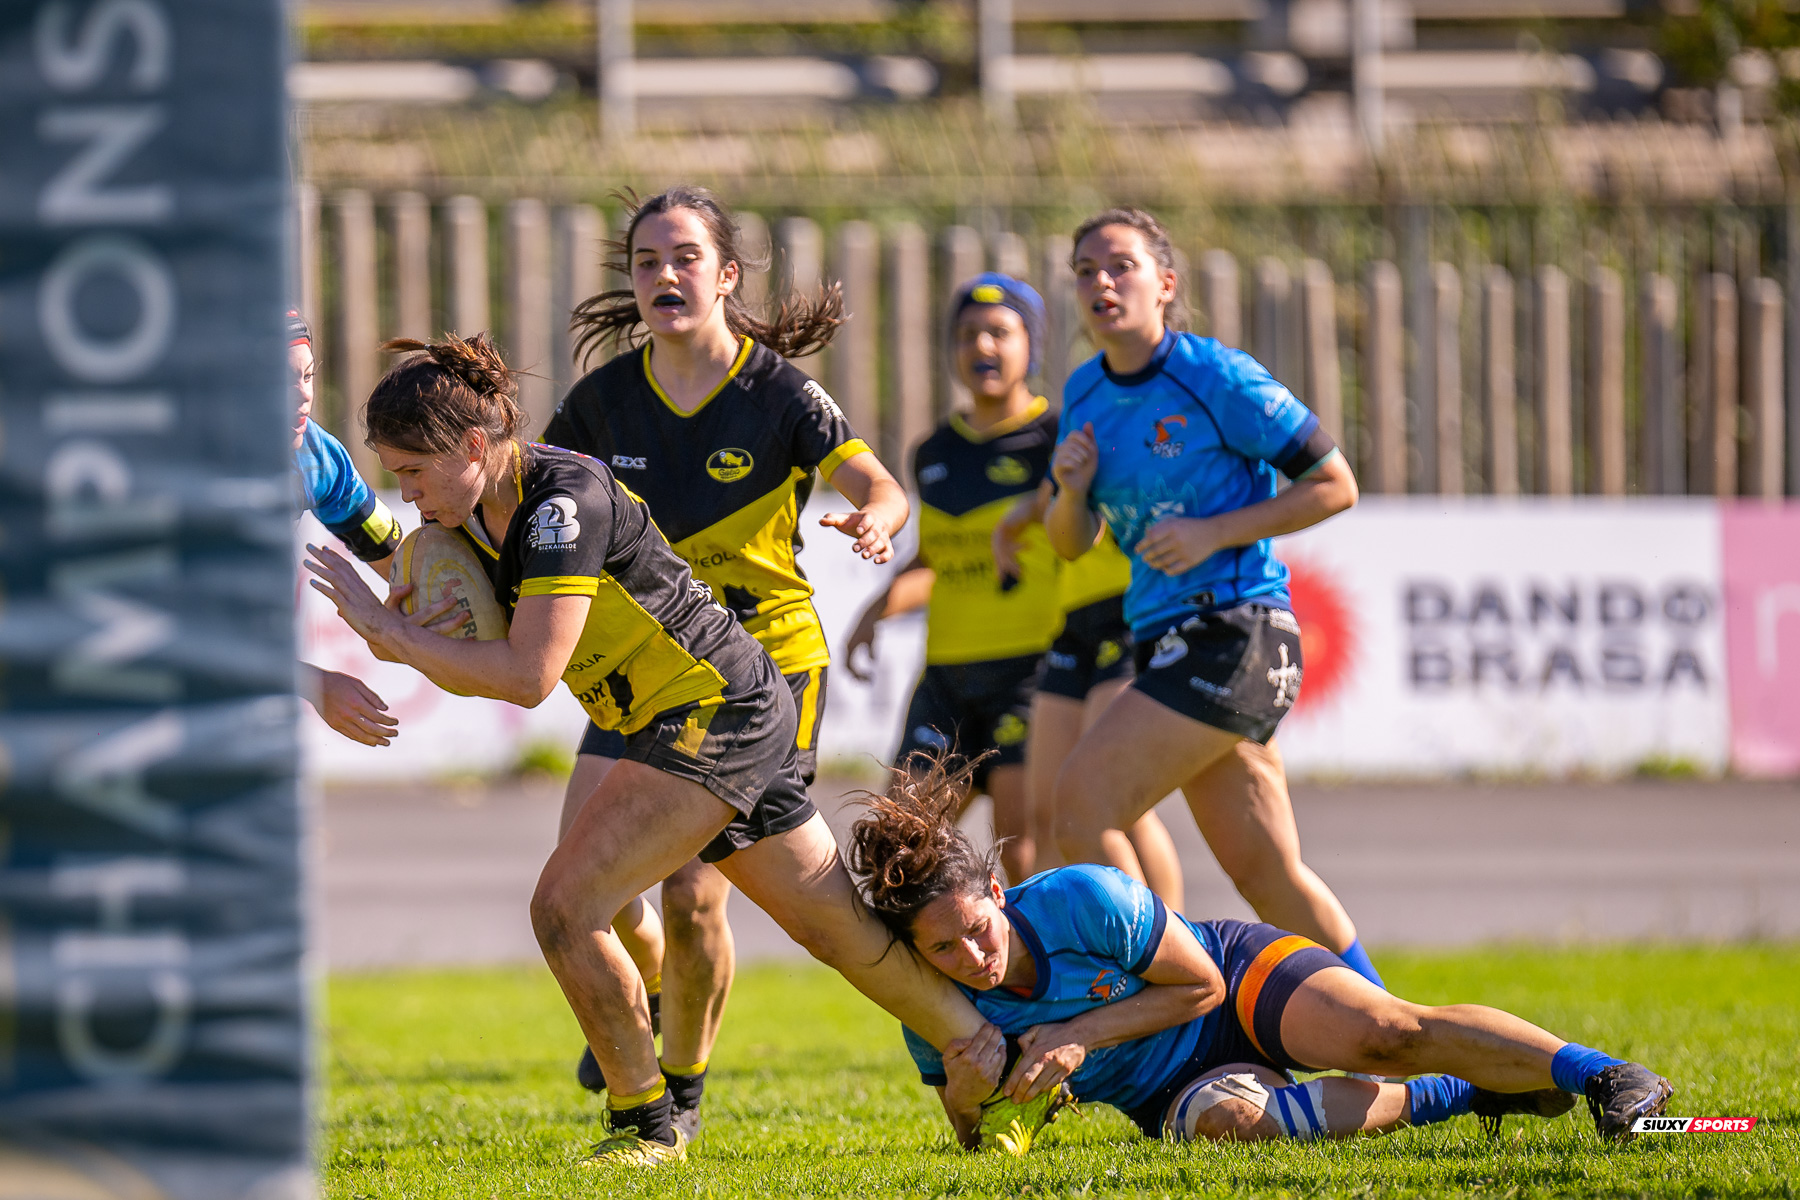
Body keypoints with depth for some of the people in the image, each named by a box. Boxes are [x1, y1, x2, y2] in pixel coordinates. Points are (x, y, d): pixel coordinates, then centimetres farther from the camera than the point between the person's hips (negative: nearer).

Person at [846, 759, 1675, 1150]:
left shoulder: (1081, 900, -27)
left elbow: (1202, 983, -14)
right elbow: (982, 1144, 0)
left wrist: (1082, 1035, -25)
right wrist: (964, 1096, -25)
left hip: (1247, 972, -3)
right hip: (1172, 1093, 3)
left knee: (1385, 1033, -33)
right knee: (1227, 1116, -35)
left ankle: (1606, 1075, -22)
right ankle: (1462, 1096, -15)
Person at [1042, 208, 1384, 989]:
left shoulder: (1219, 378, -10)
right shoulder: (1083, 394, 11)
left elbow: (1334, 485, -7)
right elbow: (1070, 543, 19)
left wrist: (1214, 531, -15)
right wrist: (1071, 490, -4)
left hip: (1236, 631, -8)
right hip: (1167, 643, 8)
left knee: (1083, 796, -18)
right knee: (1269, 877, 9)